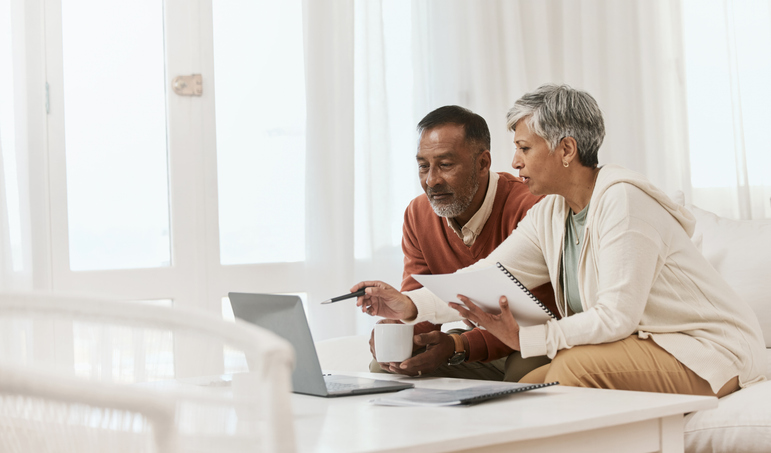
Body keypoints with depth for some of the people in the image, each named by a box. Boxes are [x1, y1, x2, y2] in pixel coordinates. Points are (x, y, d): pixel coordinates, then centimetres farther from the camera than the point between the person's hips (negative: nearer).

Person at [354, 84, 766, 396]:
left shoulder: (622, 200, -21)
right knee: (529, 388, -4)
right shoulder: (549, 215, 6)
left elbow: (616, 317, -25)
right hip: (646, 346, 8)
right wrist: (409, 305, -14)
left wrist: (524, 338, -22)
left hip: (709, 352, -8)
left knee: (577, 364, -27)